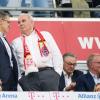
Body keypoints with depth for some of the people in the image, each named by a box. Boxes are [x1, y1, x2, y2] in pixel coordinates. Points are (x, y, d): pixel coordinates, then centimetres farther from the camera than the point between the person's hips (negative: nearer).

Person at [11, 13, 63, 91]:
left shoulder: (45, 35, 18)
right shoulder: (16, 42, 19)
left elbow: (56, 55, 12)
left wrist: (57, 73, 0)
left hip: (48, 73, 0)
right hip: (29, 77, 1)